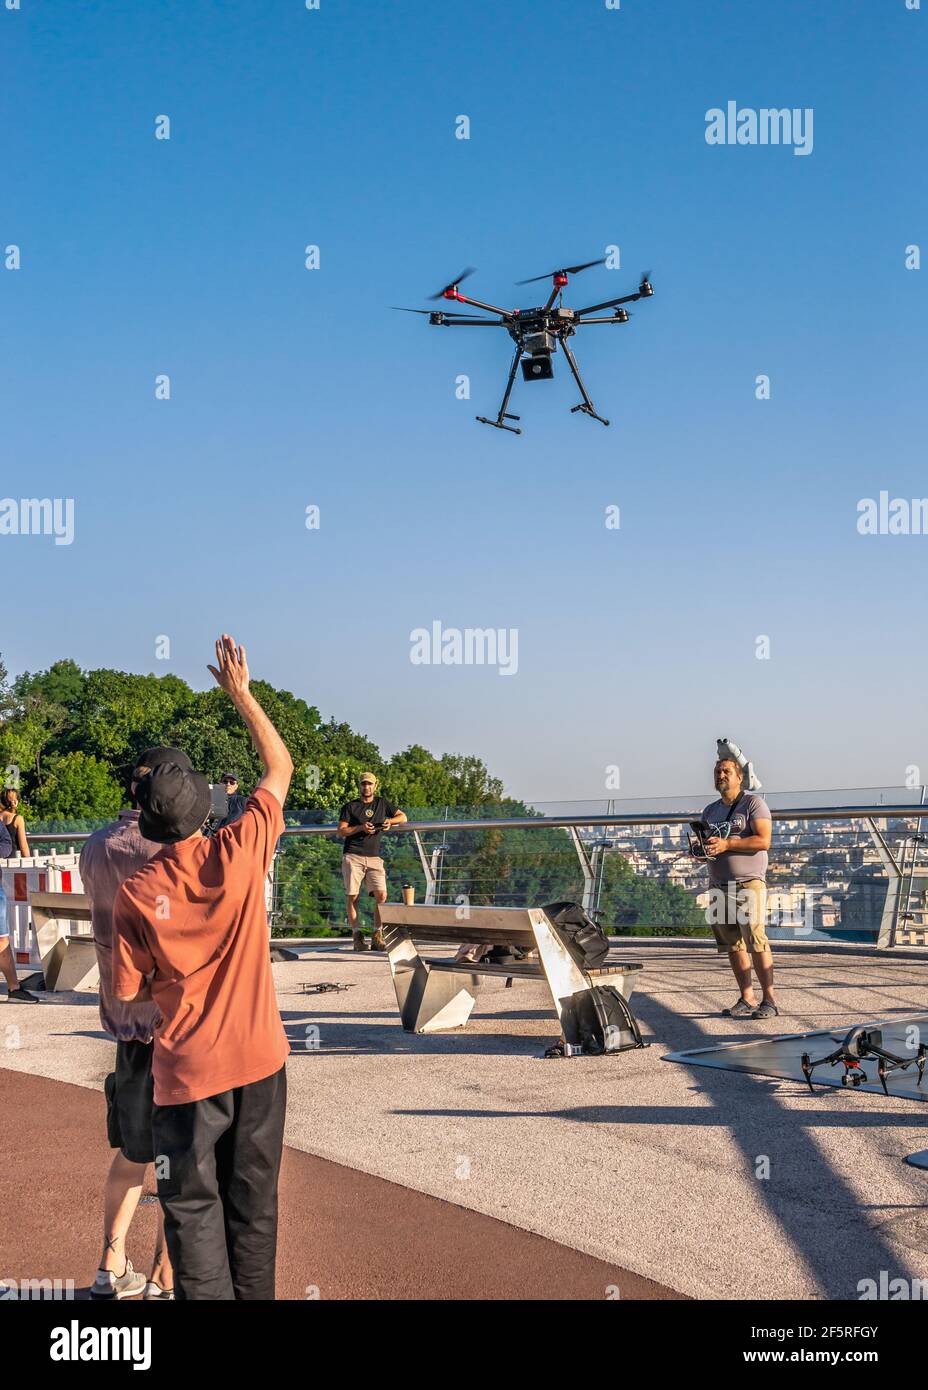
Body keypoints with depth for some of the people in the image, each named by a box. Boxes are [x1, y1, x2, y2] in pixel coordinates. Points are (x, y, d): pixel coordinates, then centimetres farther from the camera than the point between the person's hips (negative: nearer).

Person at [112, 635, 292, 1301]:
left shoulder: (136, 894, -11)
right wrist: (241, 692, 10)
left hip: (187, 1070, -2)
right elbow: (280, 768, 4)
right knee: (254, 1201, 15)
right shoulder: (240, 852, -9)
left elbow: (127, 993, -5)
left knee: (193, 1207, 8)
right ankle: (255, 1293, 25)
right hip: (259, 1058, 2)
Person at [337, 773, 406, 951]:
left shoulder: (382, 803, 16)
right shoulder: (350, 806, 8)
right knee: (352, 896, -5)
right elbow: (341, 832, 2)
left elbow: (402, 817, 22)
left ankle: (377, 935, -5)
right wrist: (360, 828, -12)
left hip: (374, 858, 2)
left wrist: (390, 821, 0)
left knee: (381, 895, -11)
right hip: (352, 857, -2)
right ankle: (356, 935, 0)